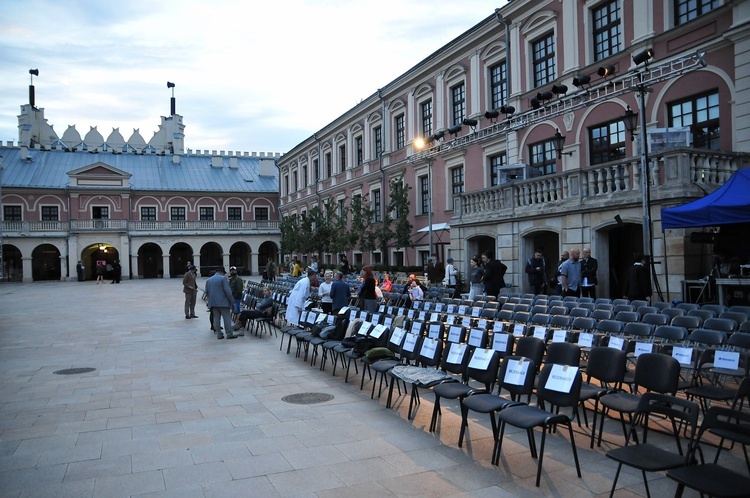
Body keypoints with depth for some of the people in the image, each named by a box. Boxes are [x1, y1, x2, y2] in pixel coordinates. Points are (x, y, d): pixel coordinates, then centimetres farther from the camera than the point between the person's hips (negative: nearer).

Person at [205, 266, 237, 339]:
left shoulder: (208, 280, 13)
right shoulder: (223, 278, -7)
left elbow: (206, 291, 14)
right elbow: (227, 291, -14)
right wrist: (232, 300, -6)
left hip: (213, 302, 6)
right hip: (223, 302, -6)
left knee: (216, 318, 8)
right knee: (227, 318, -1)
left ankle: (219, 334, 9)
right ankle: (229, 334, -1)